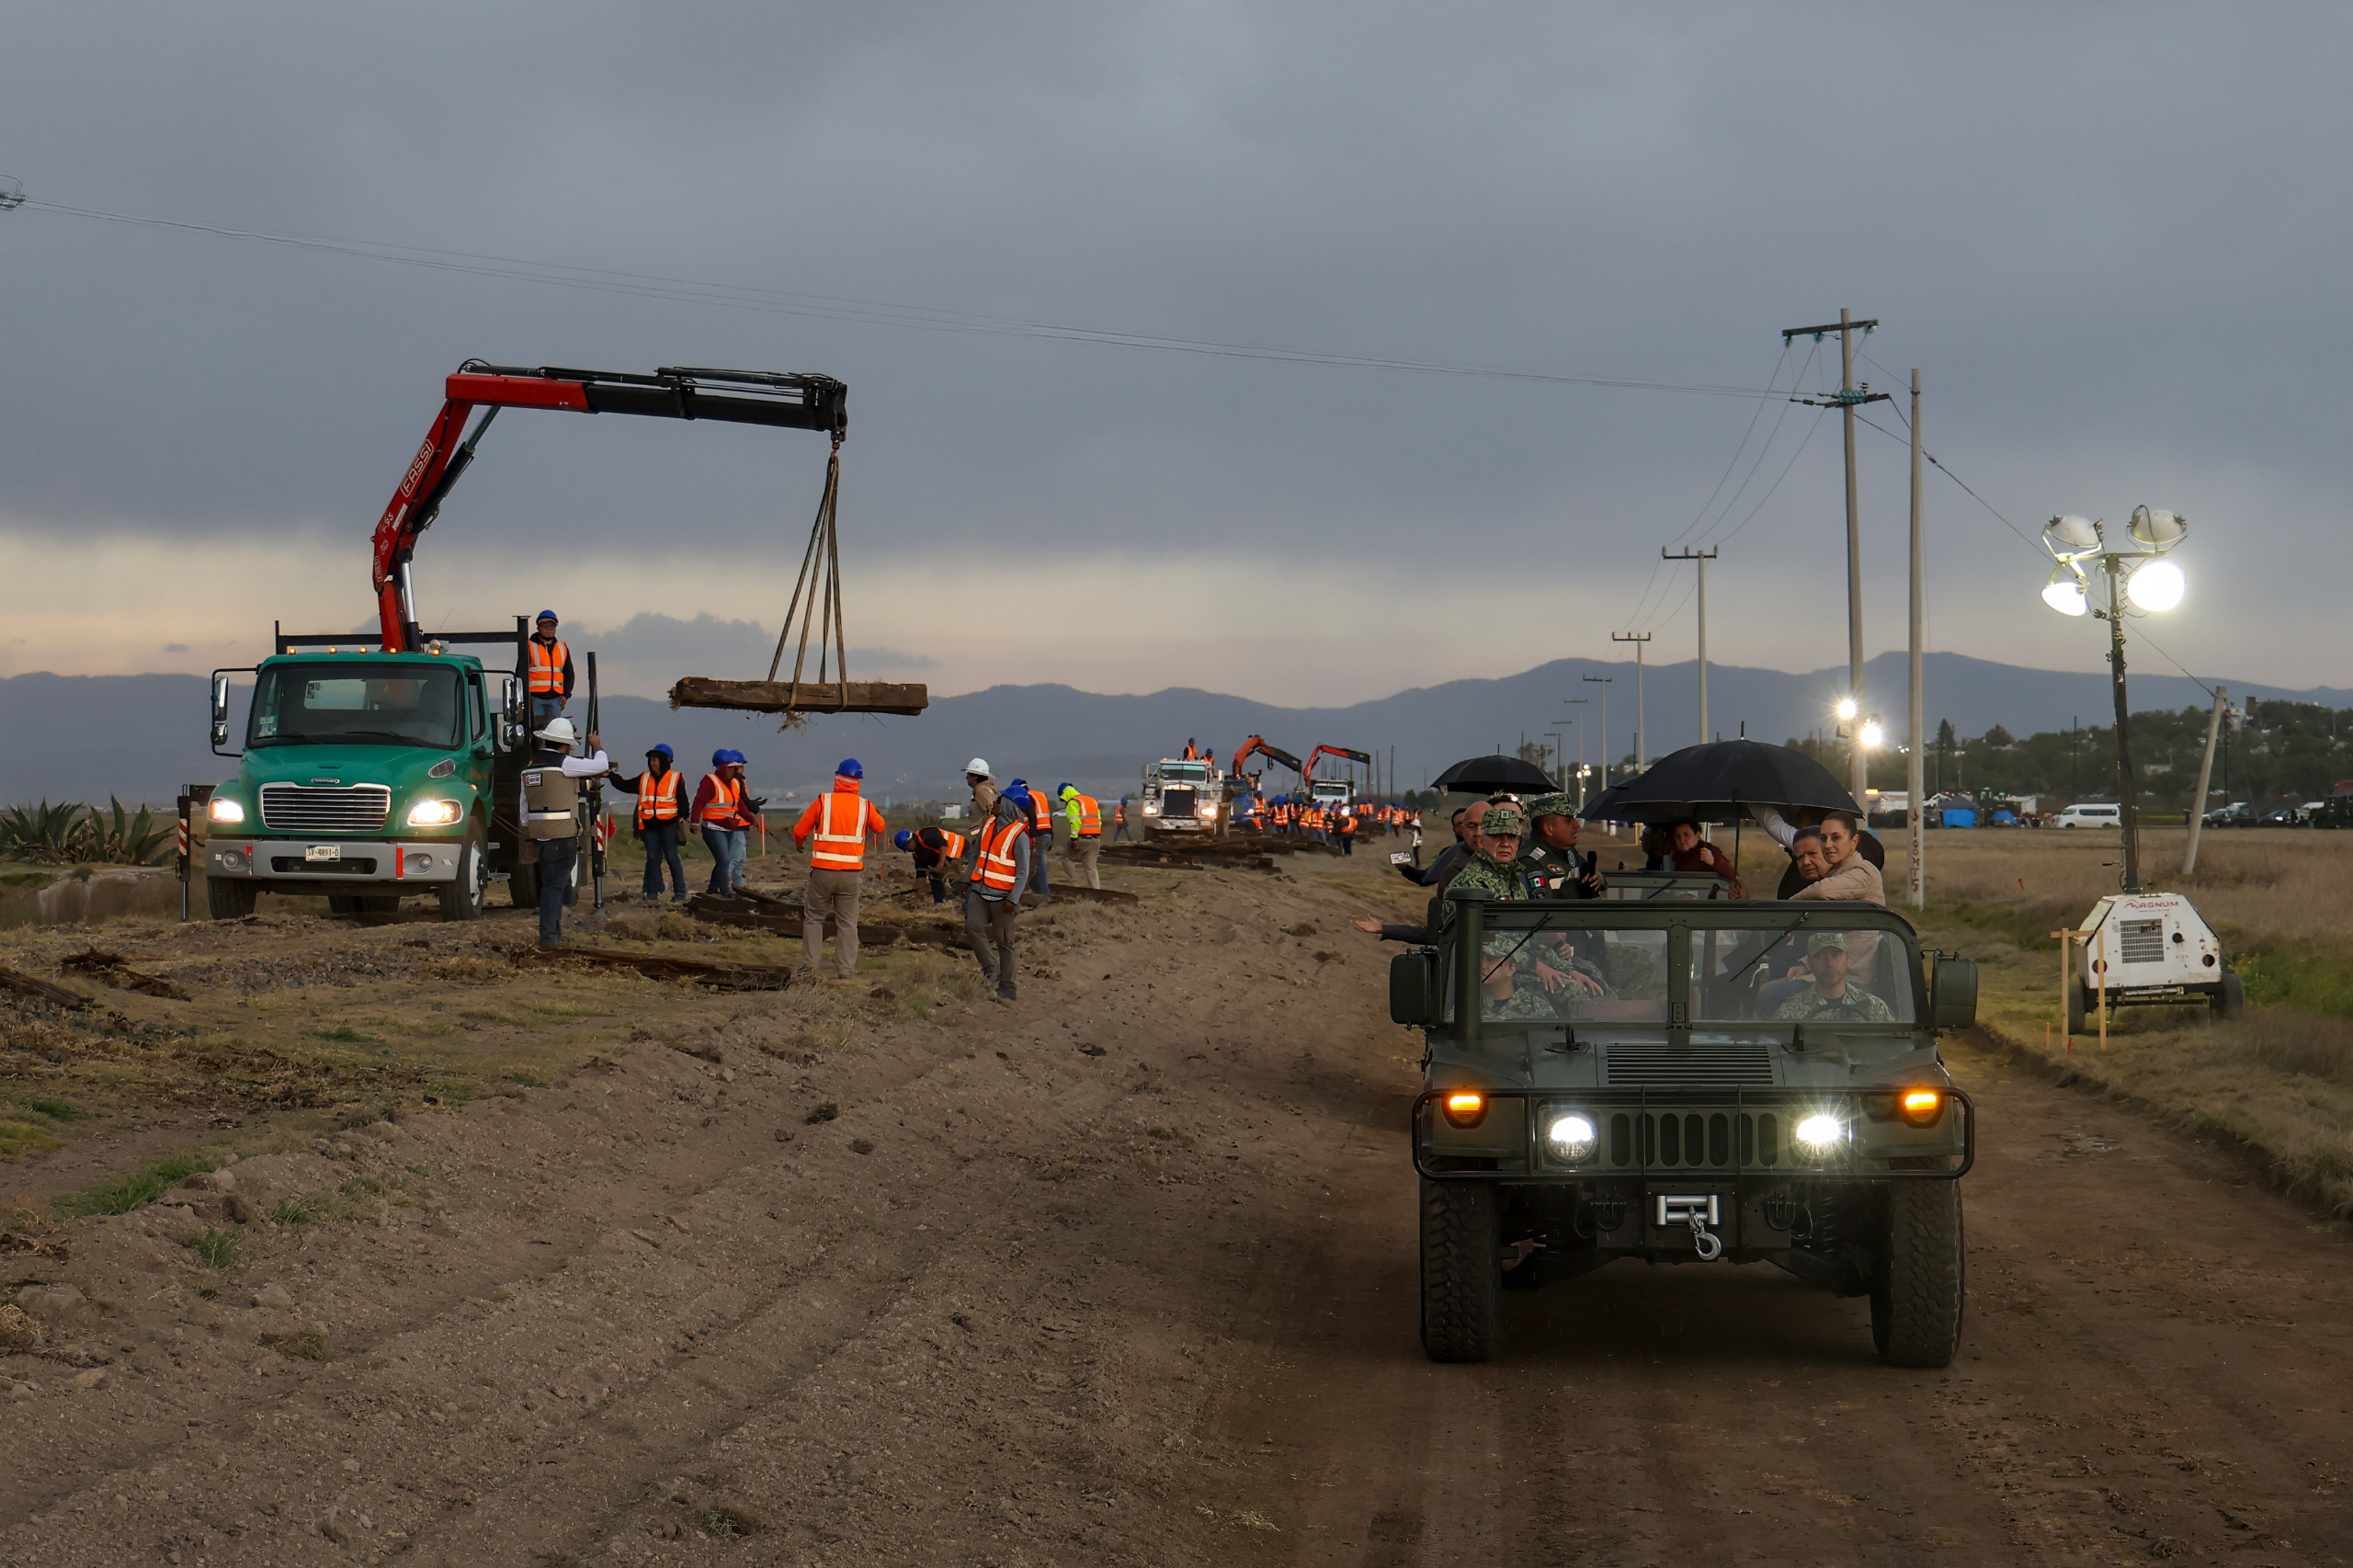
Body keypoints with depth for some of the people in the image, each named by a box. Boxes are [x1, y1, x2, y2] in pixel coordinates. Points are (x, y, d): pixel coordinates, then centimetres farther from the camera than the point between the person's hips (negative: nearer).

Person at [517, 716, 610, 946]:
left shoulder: (530, 766, 13)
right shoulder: (563, 763, -11)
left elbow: (524, 806, 17)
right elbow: (601, 765, -7)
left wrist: (529, 840, 22)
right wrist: (596, 746, 14)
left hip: (538, 835, 7)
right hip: (562, 834, -7)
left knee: (553, 882, 17)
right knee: (554, 884, -6)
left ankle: (554, 933, 20)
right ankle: (548, 935, -9)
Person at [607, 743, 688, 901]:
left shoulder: (676, 778, 0)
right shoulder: (644, 778, 13)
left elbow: (682, 801, -1)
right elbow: (624, 786, 19)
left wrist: (682, 817, -14)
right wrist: (612, 775, 10)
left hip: (668, 824, -4)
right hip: (649, 825, 4)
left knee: (671, 857, -5)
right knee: (652, 858, 5)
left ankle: (679, 892, -1)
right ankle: (652, 892, 9)